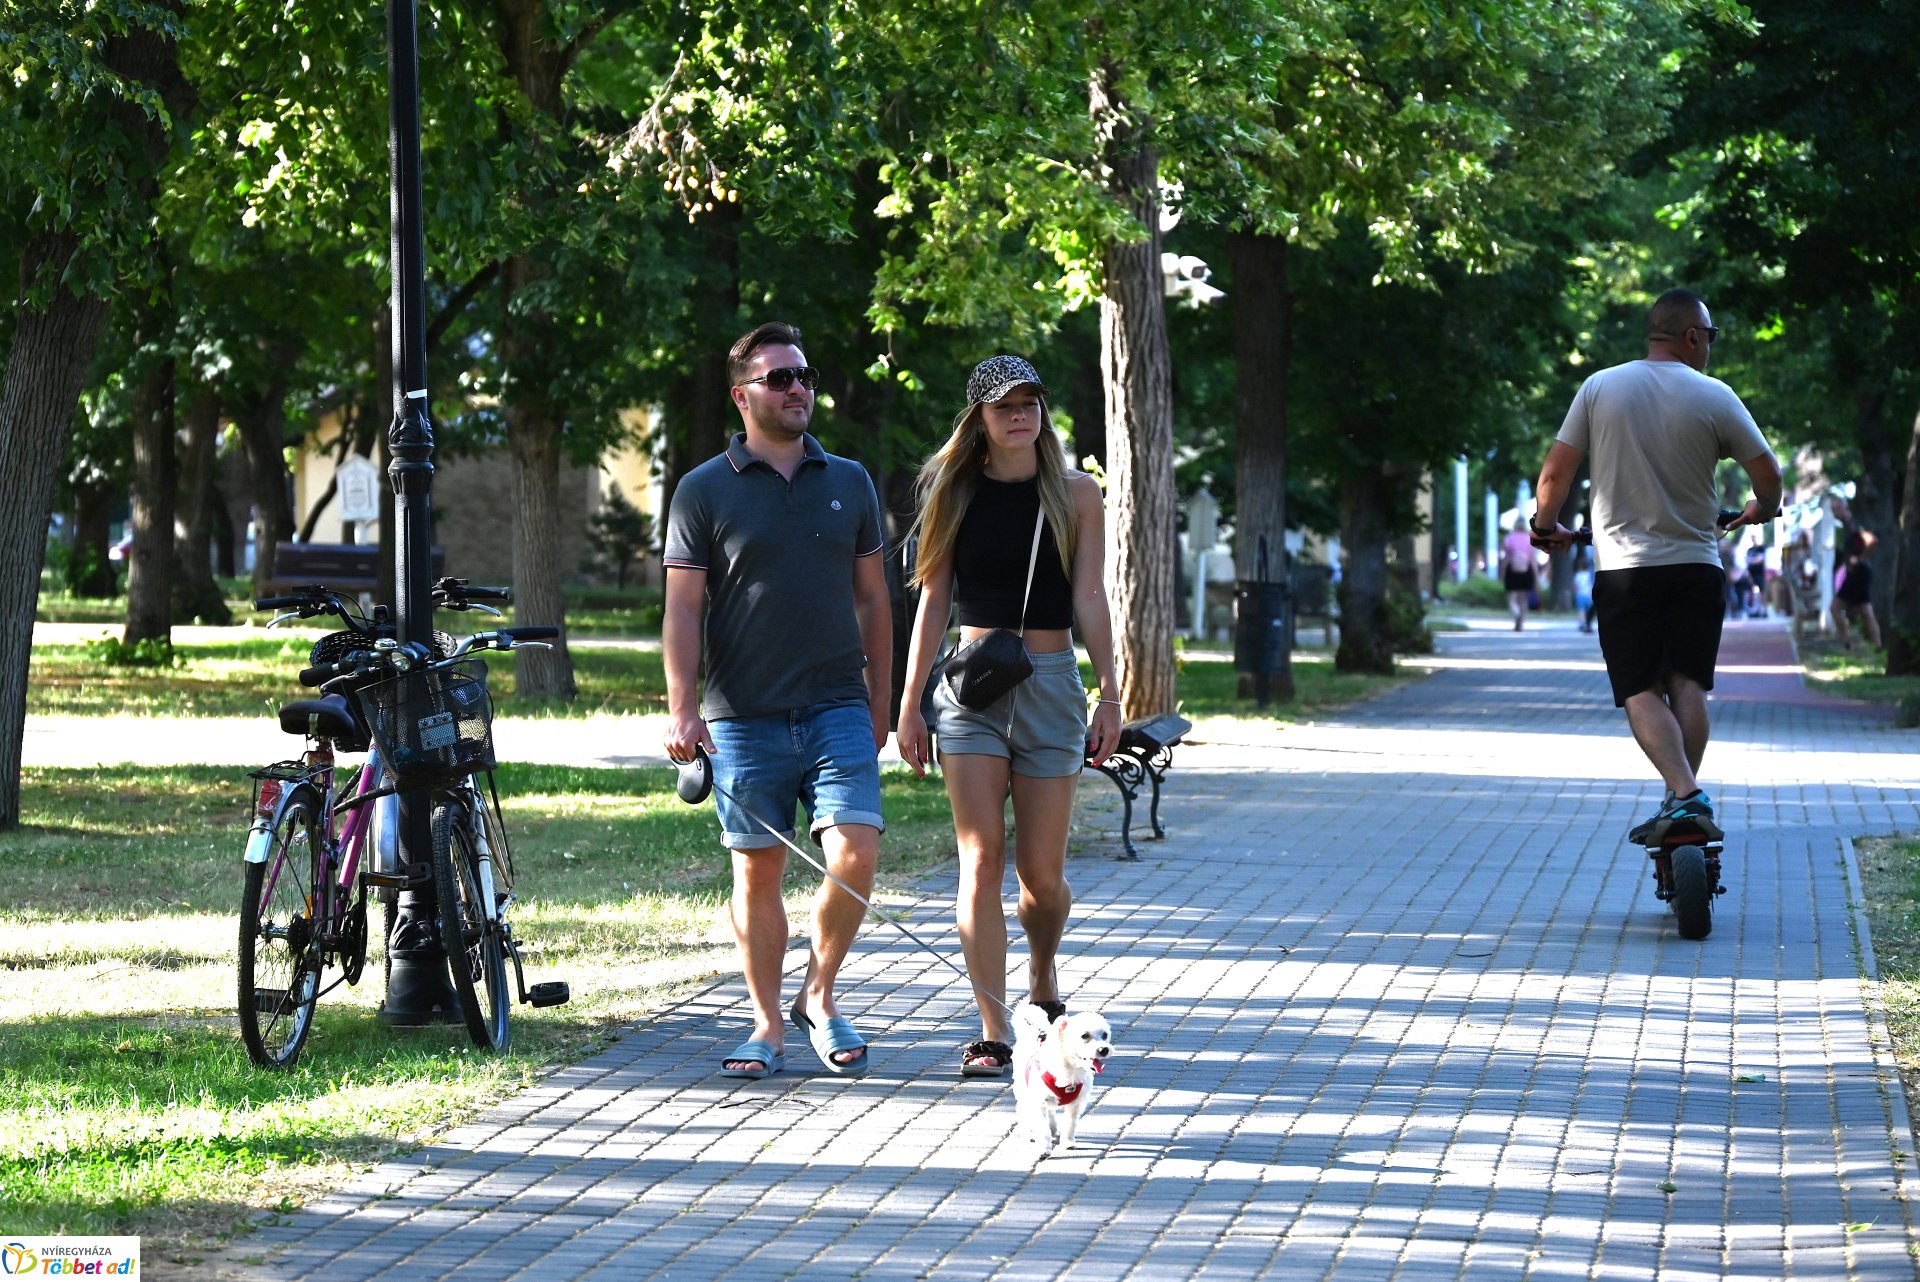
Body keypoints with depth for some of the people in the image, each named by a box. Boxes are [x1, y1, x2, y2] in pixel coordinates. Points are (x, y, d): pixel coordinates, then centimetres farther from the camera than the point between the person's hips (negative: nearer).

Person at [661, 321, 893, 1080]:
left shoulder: (849, 483, 11)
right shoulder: (704, 492, 3)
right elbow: (682, 609, 0)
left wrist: (879, 703, 15)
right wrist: (681, 711, -10)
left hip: (837, 710, 2)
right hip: (744, 718, -2)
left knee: (856, 854, -12)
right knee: (758, 873, 3)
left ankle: (819, 994, 10)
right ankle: (767, 1026, 14)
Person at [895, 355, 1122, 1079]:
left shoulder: (1075, 493, 5)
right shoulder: (956, 495, 7)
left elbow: (1089, 600, 3)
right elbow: (933, 602, 8)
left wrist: (1111, 696, -3)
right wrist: (909, 705, 5)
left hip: (1050, 684, 0)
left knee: (1040, 870, 1)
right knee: (981, 857, -10)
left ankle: (1042, 980, 33)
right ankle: (993, 1033, -10)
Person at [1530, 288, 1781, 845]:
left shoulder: (1600, 387, 1)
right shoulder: (1714, 397, -2)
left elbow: (1554, 475, 0)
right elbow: (1768, 474, 0)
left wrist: (1546, 528, 19)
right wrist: (1763, 508, 23)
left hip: (1622, 568, 0)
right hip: (1696, 564, 0)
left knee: (1641, 692, -5)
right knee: (1688, 684, 7)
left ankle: (1685, 793, -23)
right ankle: (1684, 796, -2)